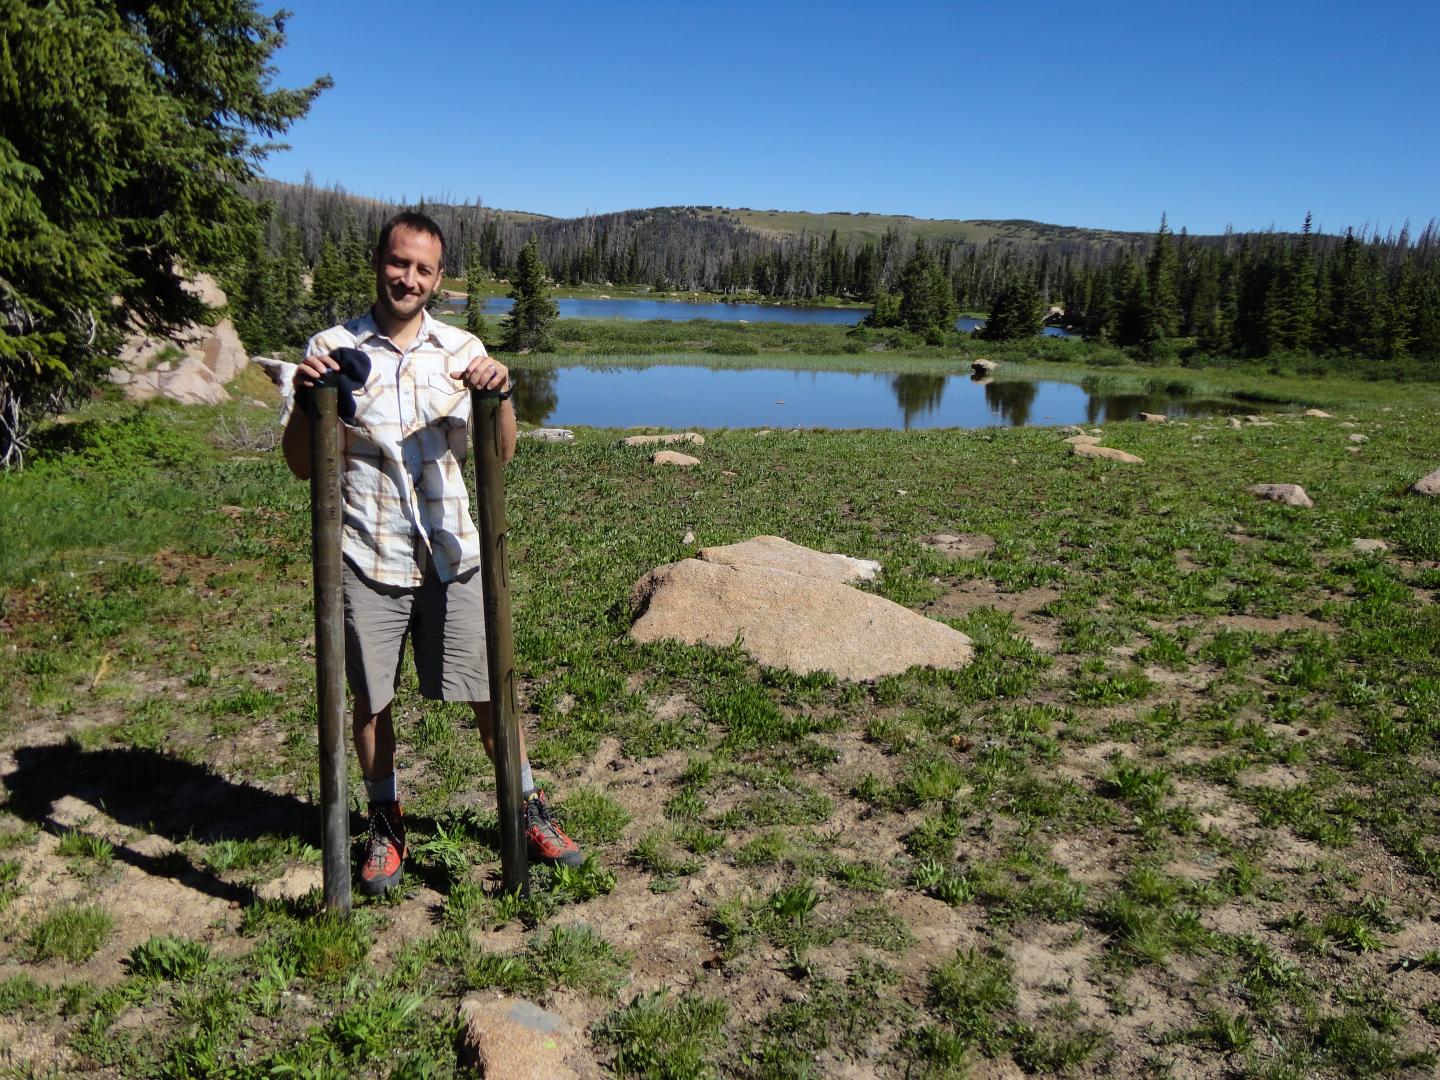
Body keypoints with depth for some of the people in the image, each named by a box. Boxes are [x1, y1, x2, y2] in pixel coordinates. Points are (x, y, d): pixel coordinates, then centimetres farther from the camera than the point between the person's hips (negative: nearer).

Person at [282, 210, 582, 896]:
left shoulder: (462, 350, 3)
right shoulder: (331, 349, -2)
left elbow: (500, 455, 0)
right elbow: (302, 465, 0)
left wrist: (501, 394, -17)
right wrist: (306, 397, -17)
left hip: (453, 555, 1)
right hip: (367, 558, 0)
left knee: (490, 691, 7)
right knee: (370, 700, 11)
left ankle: (530, 811, 27)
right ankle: (385, 826, 33)